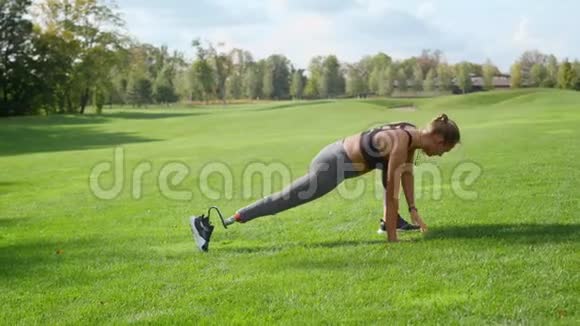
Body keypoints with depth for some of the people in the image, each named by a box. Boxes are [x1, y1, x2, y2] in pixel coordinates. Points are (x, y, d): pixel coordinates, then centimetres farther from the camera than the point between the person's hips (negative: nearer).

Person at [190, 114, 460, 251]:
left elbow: (406, 173, 18)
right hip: (331, 166, -9)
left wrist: (414, 211, 17)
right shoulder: (401, 143, -23)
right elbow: (392, 193, -21)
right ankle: (205, 224, -8)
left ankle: (389, 220, 29)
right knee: (280, 201, -9)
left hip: (339, 154, 9)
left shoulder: (413, 134, 4)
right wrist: (392, 239, -15)